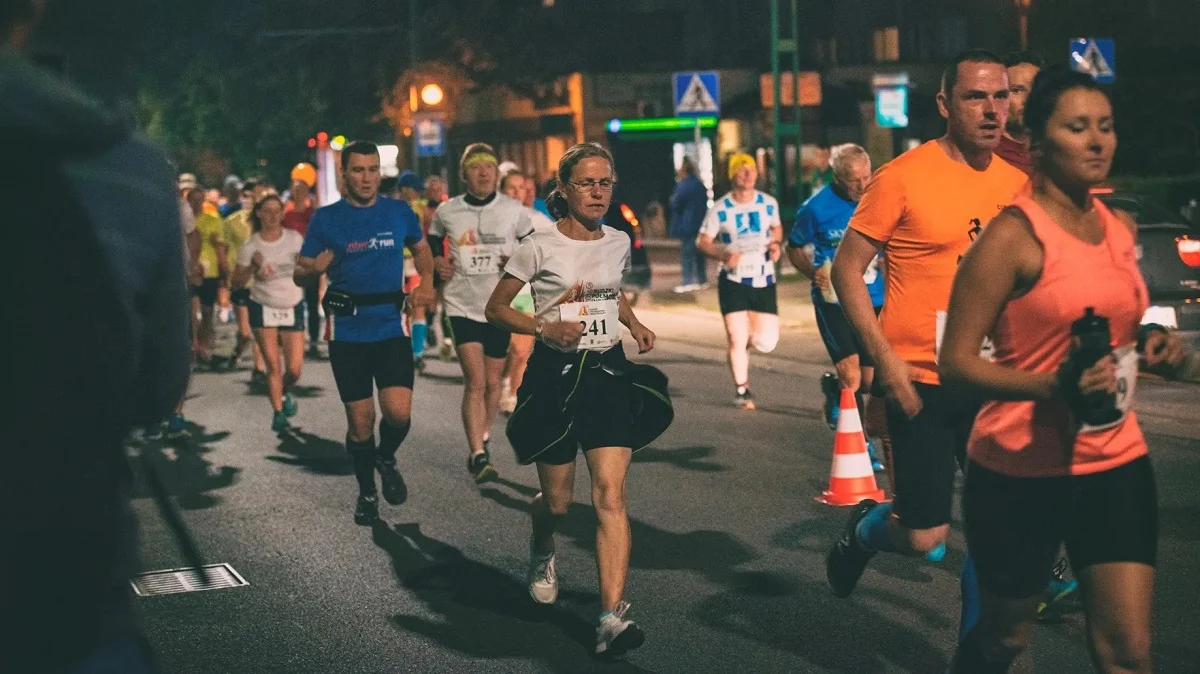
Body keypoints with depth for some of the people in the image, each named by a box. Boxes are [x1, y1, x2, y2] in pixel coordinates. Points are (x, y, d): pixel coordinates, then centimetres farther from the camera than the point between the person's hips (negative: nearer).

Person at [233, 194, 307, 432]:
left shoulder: (294, 238, -2)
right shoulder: (251, 247, -5)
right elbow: (237, 283, -4)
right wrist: (253, 267, -19)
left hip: (293, 307, 1)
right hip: (262, 308, -1)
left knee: (294, 369, -4)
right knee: (273, 365, -5)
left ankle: (284, 393, 29)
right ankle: (278, 412, 11)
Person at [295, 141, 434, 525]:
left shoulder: (400, 213, 4)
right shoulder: (326, 219, -1)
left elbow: (421, 249, 23)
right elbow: (299, 274, 2)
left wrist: (425, 281, 4)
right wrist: (314, 269, -21)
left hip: (391, 327, 1)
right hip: (347, 332, -1)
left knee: (398, 412, -12)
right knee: (360, 420, 3)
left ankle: (386, 460, 21)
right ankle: (366, 493, 25)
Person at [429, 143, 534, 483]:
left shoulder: (515, 211, -2)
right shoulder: (447, 212, 0)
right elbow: (432, 243, 18)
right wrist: (437, 262, -1)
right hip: (463, 306, -2)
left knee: (492, 382, 12)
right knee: (475, 381, -14)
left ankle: (482, 440, 35)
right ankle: (478, 456, -14)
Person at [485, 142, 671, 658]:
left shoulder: (619, 242, 6)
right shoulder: (541, 246, -7)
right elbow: (496, 309, -3)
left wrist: (635, 325, 6)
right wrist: (545, 328, -19)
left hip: (609, 372, 2)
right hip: (555, 376, -2)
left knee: (610, 494, -13)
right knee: (557, 502, 6)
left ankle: (612, 617, -17)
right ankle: (542, 550, 44)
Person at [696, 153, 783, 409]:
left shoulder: (769, 203, 2)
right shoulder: (720, 209, -6)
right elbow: (703, 241, -2)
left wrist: (775, 243, -2)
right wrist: (724, 255, -19)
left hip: (764, 281, 3)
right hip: (733, 282, -2)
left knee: (766, 343, -3)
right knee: (737, 342, -7)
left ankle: (752, 332, 33)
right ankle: (742, 390, 13)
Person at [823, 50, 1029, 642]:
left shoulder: (1017, 182, 5)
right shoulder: (903, 178, -10)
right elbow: (847, 268, -7)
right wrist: (884, 357, -14)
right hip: (921, 382, -5)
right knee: (925, 536, -2)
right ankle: (864, 528, 33)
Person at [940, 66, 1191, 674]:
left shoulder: (1122, 229, 7)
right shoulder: (1014, 235, -15)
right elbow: (956, 362, -17)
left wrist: (1150, 349, 1)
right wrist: (1052, 387, -32)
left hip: (1116, 465, 5)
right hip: (1020, 471, -5)